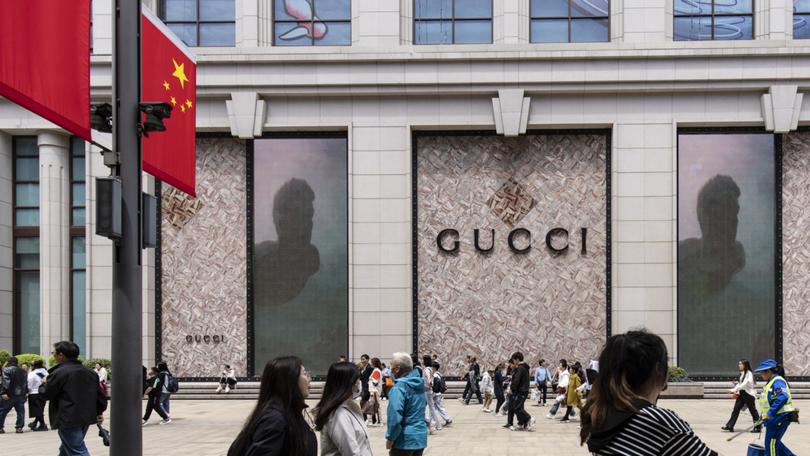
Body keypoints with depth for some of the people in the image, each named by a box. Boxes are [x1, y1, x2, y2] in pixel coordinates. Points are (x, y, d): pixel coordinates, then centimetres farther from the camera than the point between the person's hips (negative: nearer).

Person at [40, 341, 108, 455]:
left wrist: (44, 384, 15)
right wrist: (99, 412, 20)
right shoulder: (90, 372, 11)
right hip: (86, 418, 8)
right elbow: (99, 393, 14)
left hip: (68, 420, -8)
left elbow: (45, 395, -5)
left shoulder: (59, 373, -12)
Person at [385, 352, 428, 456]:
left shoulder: (399, 388, -18)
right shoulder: (419, 384, 8)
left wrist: (390, 438, -14)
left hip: (405, 440, -8)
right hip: (421, 438, 8)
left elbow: (395, 417, -22)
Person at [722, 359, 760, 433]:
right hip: (741, 393, 8)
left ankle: (757, 427, 13)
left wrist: (734, 390, -22)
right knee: (736, 409, 2)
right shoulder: (742, 374, 12)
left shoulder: (749, 373, -14)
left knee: (753, 410, 2)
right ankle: (729, 426, 0)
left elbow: (744, 384, -22)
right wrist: (737, 391, 1)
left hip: (749, 394, -8)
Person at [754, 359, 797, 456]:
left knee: (771, 444, -5)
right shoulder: (770, 382, 17)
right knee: (774, 443, 15)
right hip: (774, 418, 10)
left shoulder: (777, 381, -16)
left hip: (780, 418, -10)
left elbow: (782, 398, -30)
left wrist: (770, 413, -28)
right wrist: (764, 417, 18)